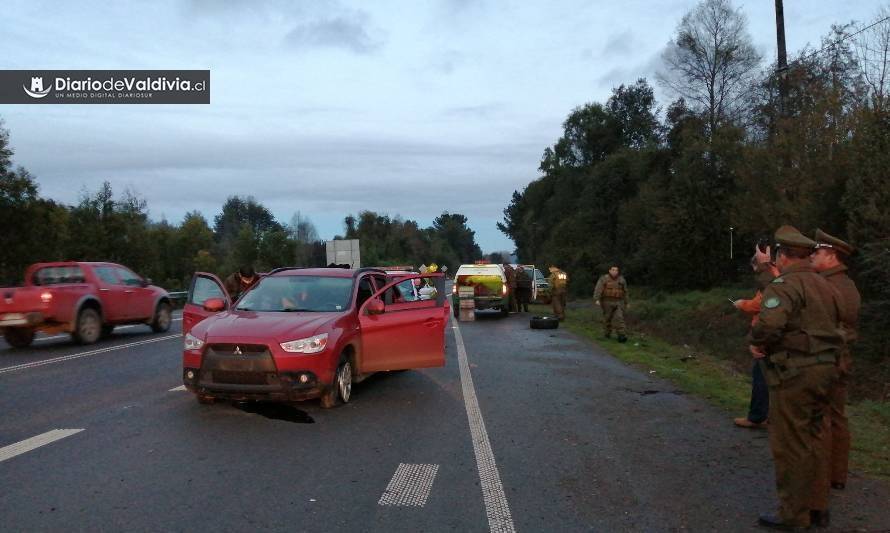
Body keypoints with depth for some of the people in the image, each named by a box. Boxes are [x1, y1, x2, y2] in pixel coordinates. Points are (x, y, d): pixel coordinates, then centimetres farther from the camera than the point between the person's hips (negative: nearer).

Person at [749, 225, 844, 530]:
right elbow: (834, 326, 18)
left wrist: (757, 342, -9)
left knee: (790, 445, 1)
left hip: (794, 373, -9)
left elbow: (770, 322, -30)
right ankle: (817, 507, 28)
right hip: (825, 369, 9)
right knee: (813, 440, 18)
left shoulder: (785, 285, -14)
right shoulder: (824, 285, 14)